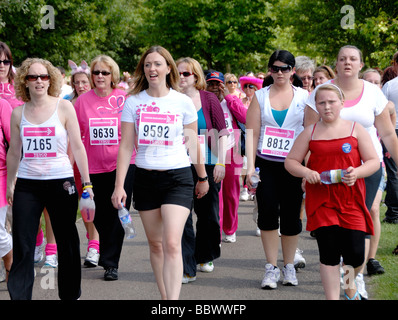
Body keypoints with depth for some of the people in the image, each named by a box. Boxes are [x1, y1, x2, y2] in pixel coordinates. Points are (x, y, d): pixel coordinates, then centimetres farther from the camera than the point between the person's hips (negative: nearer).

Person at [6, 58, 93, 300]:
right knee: (22, 246, -4)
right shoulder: (19, 113, 6)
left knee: (67, 242, 9)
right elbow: (14, 152, 15)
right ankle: (19, 296, 2)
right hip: (27, 184, 1)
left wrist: (87, 182, -1)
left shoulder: (64, 107, 0)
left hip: (60, 182, -1)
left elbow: (77, 146, 1)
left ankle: (70, 294, 23)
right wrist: (9, 184, 18)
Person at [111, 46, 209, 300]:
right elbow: (126, 146, 3)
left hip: (178, 177, -3)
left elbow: (193, 144, 10)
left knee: (172, 244, -15)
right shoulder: (133, 102, 2)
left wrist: (203, 178, 18)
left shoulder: (183, 102, 0)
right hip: (145, 178, 3)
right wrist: (119, 185, -1)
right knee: (155, 244, 10)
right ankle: (164, 297, 22)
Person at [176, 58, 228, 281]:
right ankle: (187, 269, -3)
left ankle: (204, 258, 33)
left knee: (209, 215, 11)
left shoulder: (208, 98, 0)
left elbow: (222, 131, 0)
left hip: (207, 164, 1)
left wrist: (221, 162, -7)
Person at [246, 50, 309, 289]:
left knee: (291, 216, 4)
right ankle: (272, 267, 3)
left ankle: (289, 266, 18)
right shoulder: (260, 96, 6)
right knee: (268, 213, -6)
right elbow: (252, 133, 3)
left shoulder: (304, 97, 4)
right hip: (266, 164, 0)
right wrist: (250, 166, -6)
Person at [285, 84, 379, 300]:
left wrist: (357, 173, -17)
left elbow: (374, 161, 3)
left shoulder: (355, 129, 5)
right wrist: (305, 172, -11)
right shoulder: (310, 132, 7)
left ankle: (350, 284, 31)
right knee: (329, 253, -7)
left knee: (355, 254, -2)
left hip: (351, 199, 0)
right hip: (321, 199, 0)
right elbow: (290, 161, 9)